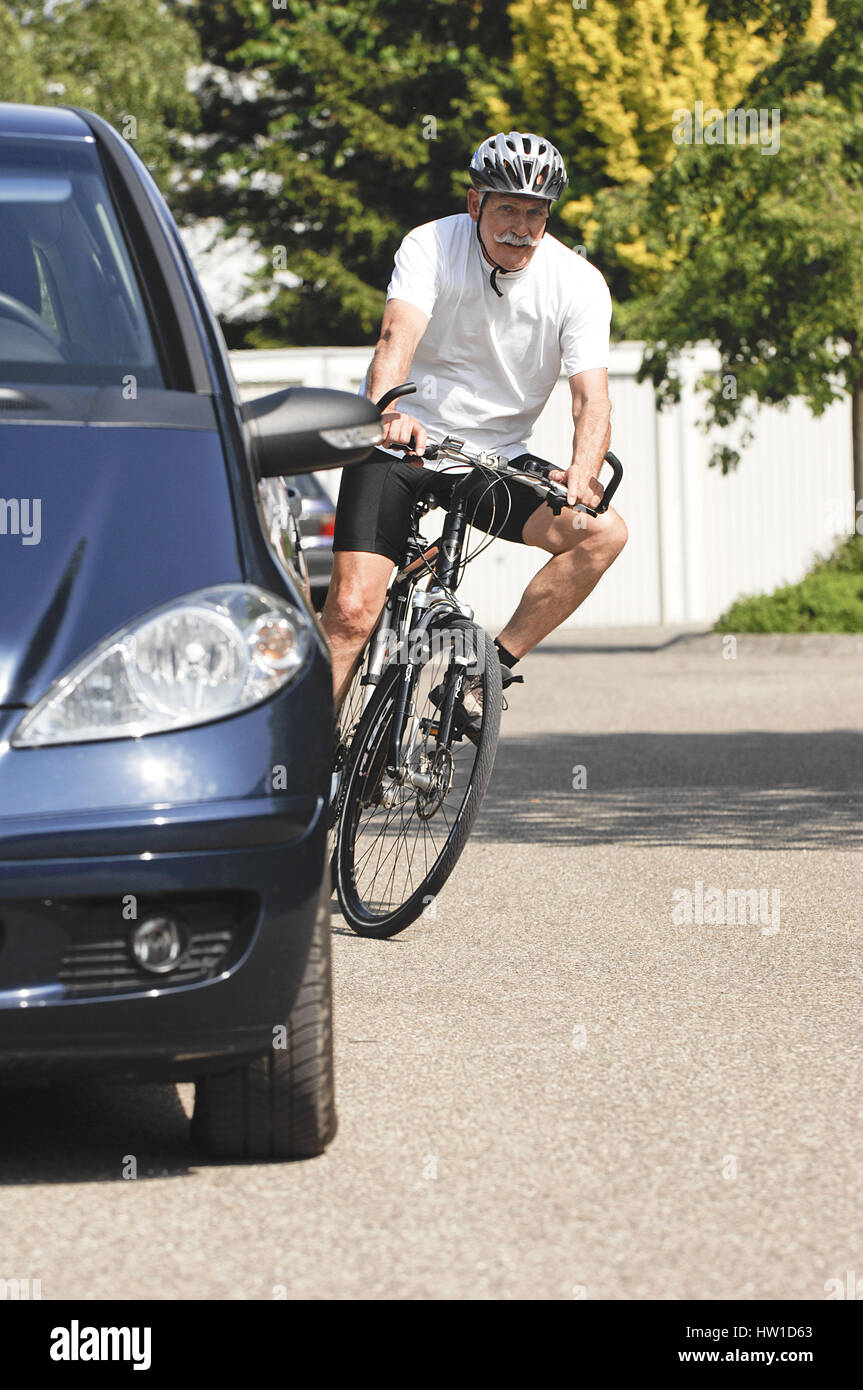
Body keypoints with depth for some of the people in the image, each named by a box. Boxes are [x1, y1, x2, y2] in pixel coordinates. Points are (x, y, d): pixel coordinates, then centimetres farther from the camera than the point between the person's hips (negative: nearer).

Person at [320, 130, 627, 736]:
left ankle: (493, 667, -12)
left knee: (604, 532, -21)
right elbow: (399, 336, -31)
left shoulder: (579, 284, -10)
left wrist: (583, 472, -41)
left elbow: (592, 396, -19)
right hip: (399, 444, -3)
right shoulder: (431, 247, -15)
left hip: (496, 459, 3)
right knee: (352, 610, -17)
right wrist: (388, 412, -53)